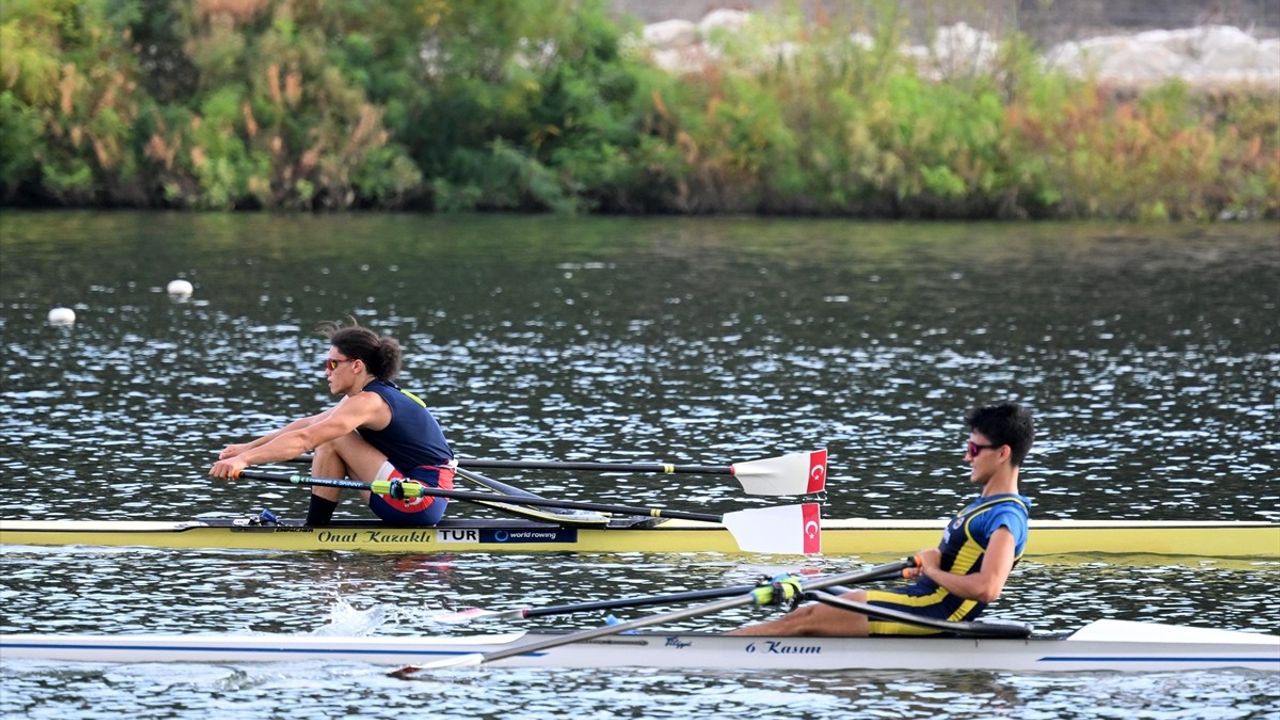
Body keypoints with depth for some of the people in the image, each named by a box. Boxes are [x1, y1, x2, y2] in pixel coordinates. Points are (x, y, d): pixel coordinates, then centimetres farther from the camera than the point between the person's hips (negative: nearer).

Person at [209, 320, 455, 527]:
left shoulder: (368, 403, -15)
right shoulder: (384, 395, 15)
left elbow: (304, 439, -25)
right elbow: (306, 425, 19)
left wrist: (245, 459, -28)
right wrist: (248, 448, 17)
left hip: (417, 502, -10)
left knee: (331, 439, -10)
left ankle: (315, 530, -3)